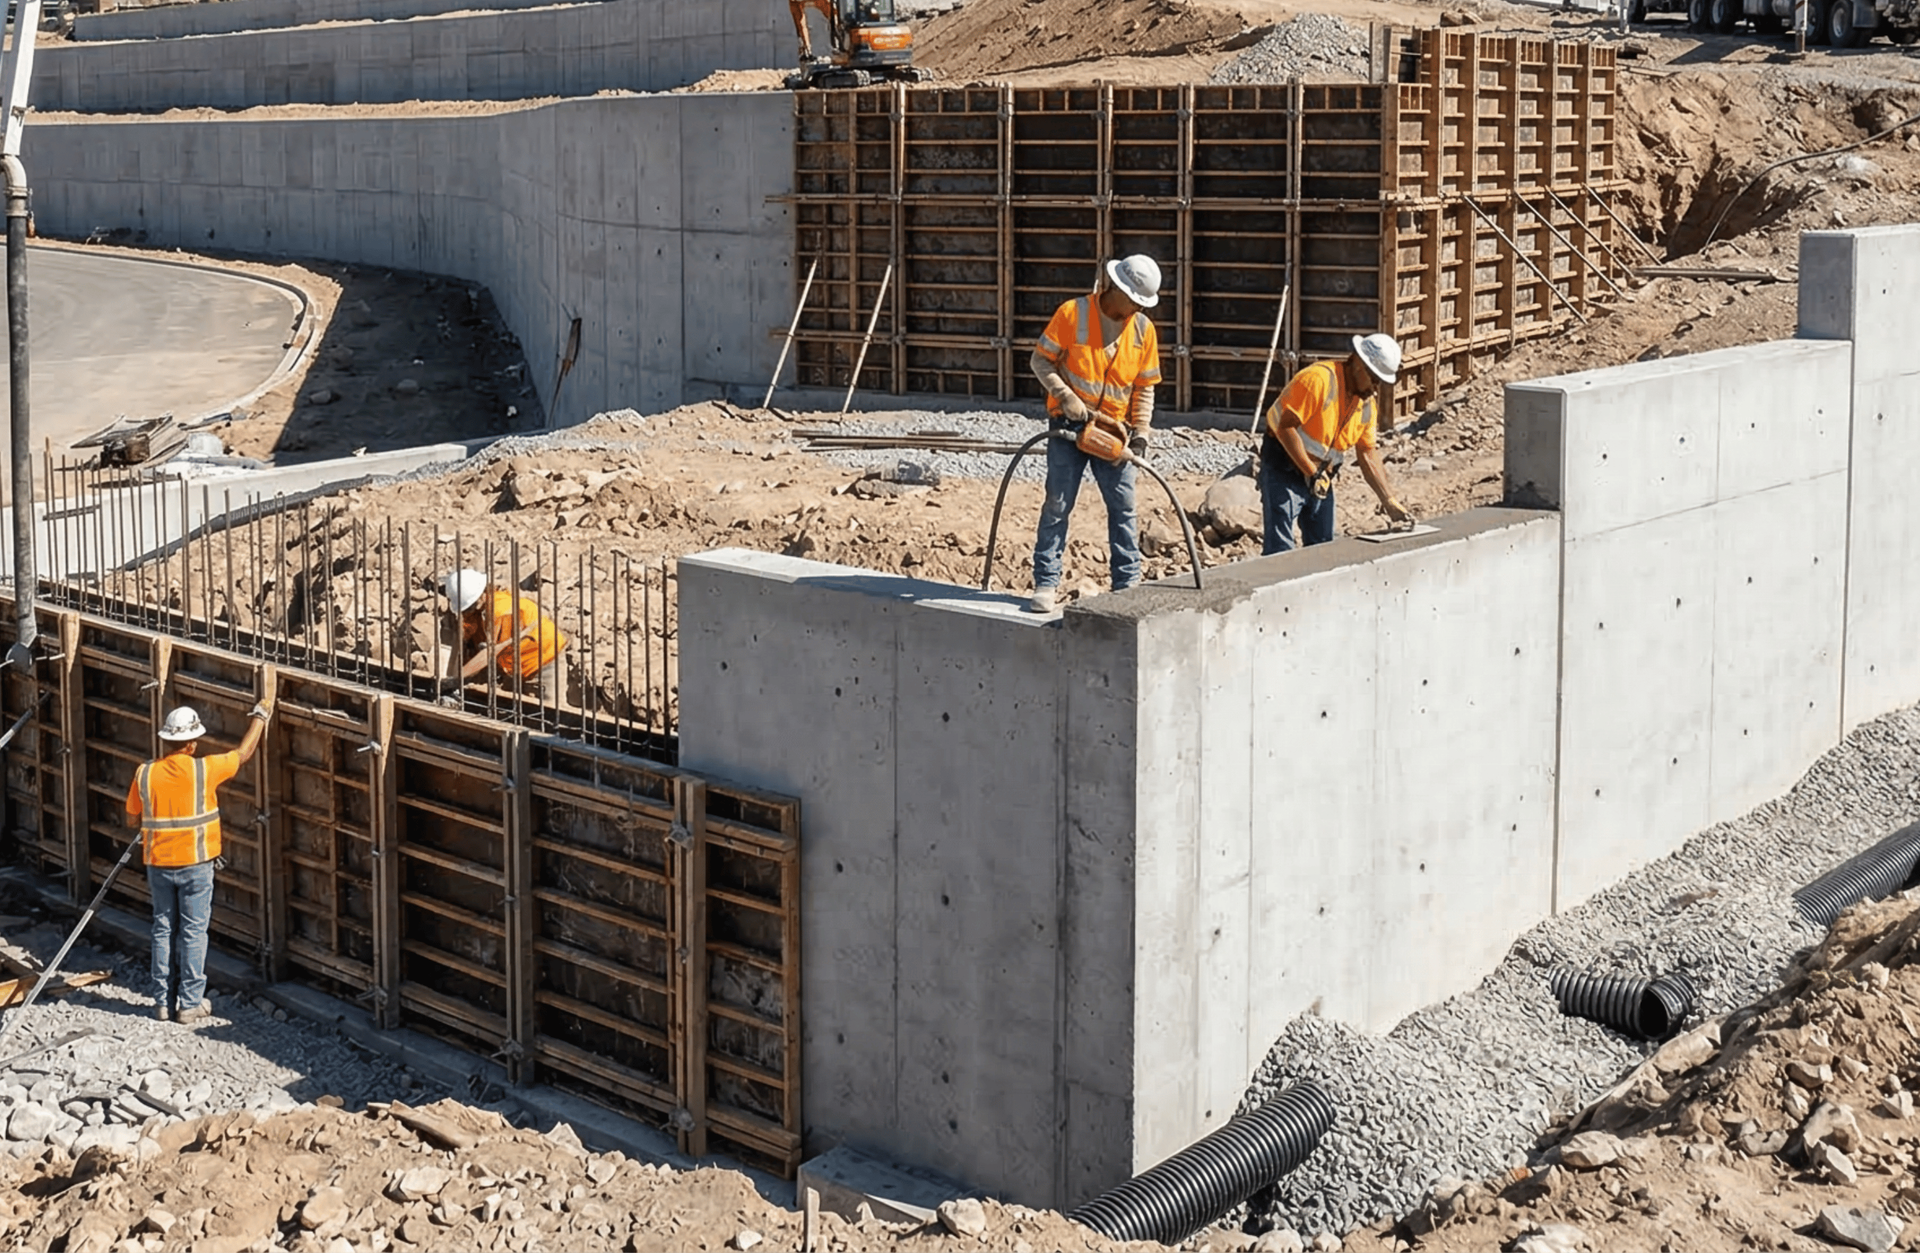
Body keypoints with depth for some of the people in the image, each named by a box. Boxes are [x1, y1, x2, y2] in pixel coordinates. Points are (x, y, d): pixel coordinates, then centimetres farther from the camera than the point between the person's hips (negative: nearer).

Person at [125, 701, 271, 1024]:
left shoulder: (145, 775, -5)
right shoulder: (204, 770, -13)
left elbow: (132, 819, 5)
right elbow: (243, 753, 1)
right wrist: (260, 716, 13)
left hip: (159, 865, 3)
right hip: (196, 865, -3)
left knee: (163, 931, 12)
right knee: (193, 933, 4)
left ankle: (163, 1001, 16)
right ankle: (190, 1004, 7)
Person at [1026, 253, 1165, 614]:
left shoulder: (1144, 329, 0)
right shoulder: (1072, 314, -11)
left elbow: (1144, 388, 5)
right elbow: (1041, 360, -7)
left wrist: (1139, 436, -4)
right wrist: (1064, 395, -20)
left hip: (1113, 431, 3)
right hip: (1069, 425, -3)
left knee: (1123, 508, 4)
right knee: (1057, 505, -3)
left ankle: (1128, 584, 13)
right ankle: (1046, 584, 2)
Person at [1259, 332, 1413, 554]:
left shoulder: (1368, 404, 5)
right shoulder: (1319, 379, -21)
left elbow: (1368, 455, 8)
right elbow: (1285, 427, -23)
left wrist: (1389, 502, 1)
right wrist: (1311, 473, -23)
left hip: (1321, 477, 8)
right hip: (1283, 468, -8)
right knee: (1279, 551, -12)